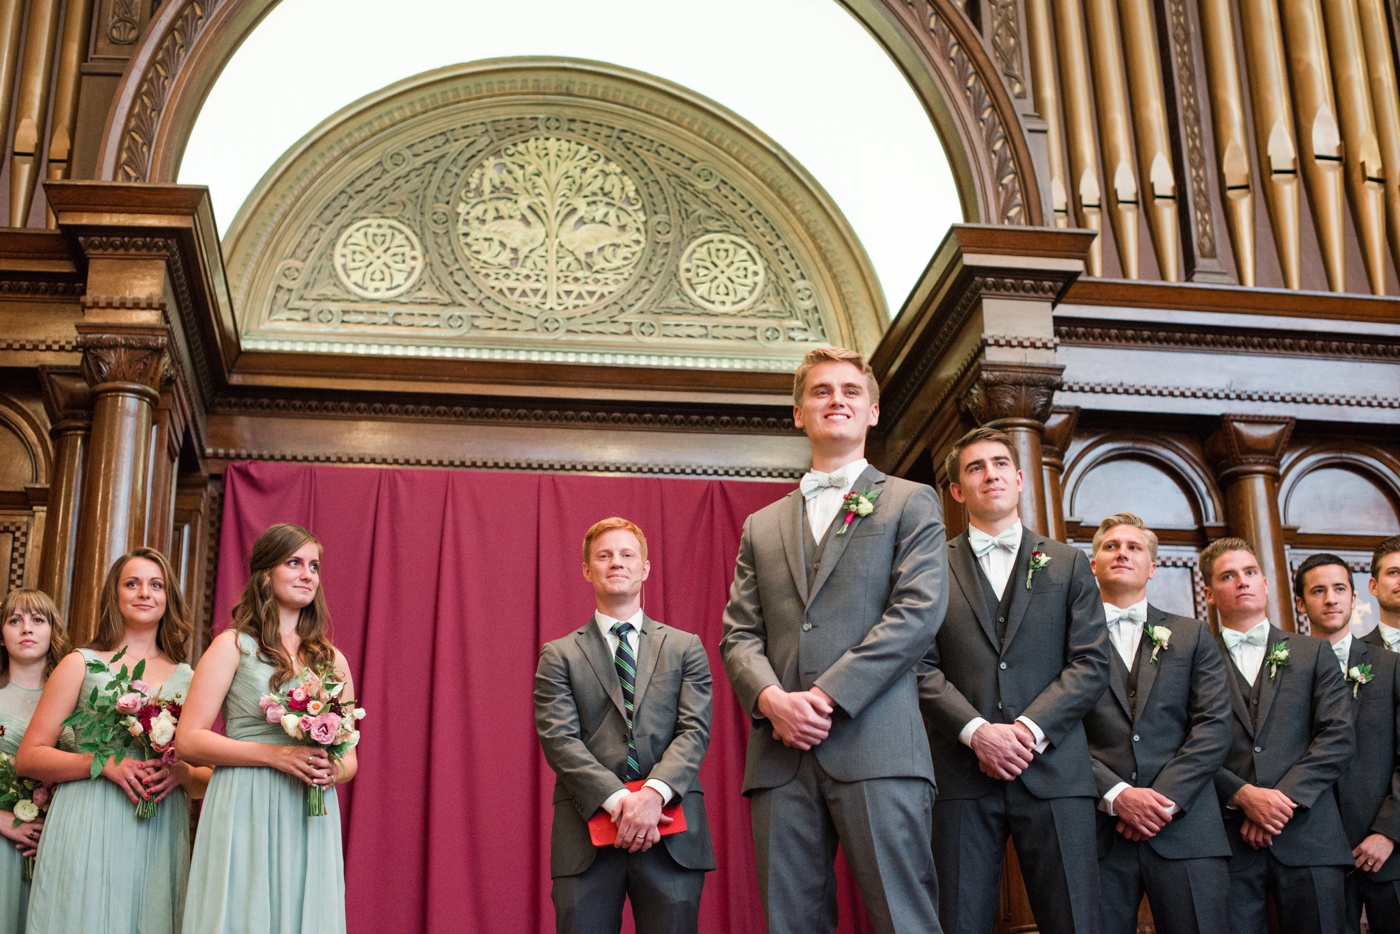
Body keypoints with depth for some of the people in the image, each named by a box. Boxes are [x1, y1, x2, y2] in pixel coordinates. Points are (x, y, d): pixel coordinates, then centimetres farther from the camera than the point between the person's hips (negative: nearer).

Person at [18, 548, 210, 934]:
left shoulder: (187, 679, 11)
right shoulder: (81, 664, 5)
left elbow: (208, 779, 14)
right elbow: (30, 757, 1)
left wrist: (183, 773, -8)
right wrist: (103, 763, -13)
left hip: (160, 840, 2)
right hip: (89, 832, -2)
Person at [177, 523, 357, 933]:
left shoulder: (332, 660, 15)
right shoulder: (234, 645, 3)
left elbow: (350, 757, 17)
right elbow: (188, 740, -4)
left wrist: (334, 770, -7)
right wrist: (274, 754, -14)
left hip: (312, 822, 4)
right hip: (245, 816, -4)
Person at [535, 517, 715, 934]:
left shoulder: (685, 647, 14)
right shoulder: (559, 656, 11)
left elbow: (695, 730, 2)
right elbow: (559, 739, -2)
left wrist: (654, 792, -16)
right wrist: (617, 800, -16)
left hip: (672, 834, 1)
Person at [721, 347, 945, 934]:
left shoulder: (911, 504, 12)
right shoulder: (762, 526, 23)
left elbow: (919, 611, -2)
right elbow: (738, 634, 15)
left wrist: (827, 697, -11)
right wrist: (771, 699, -8)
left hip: (876, 749, -4)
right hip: (780, 752, 4)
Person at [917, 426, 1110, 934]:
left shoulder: (1068, 564, 15)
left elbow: (1092, 663, 6)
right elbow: (923, 667, 4)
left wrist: (1030, 728, -9)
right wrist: (977, 731, -12)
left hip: (1053, 771, 1)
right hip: (963, 774, 0)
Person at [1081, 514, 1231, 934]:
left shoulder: (1192, 636, 16)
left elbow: (1214, 727, 6)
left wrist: (1166, 799, -7)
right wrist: (1116, 795, -12)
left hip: (1185, 828, 1)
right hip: (1099, 832, -1)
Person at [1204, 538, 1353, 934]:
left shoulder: (1313, 654, 14)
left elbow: (1338, 736, 3)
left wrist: (1284, 797, -8)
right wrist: (1244, 796, -13)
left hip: (1307, 837, 1)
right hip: (1228, 840, -1)